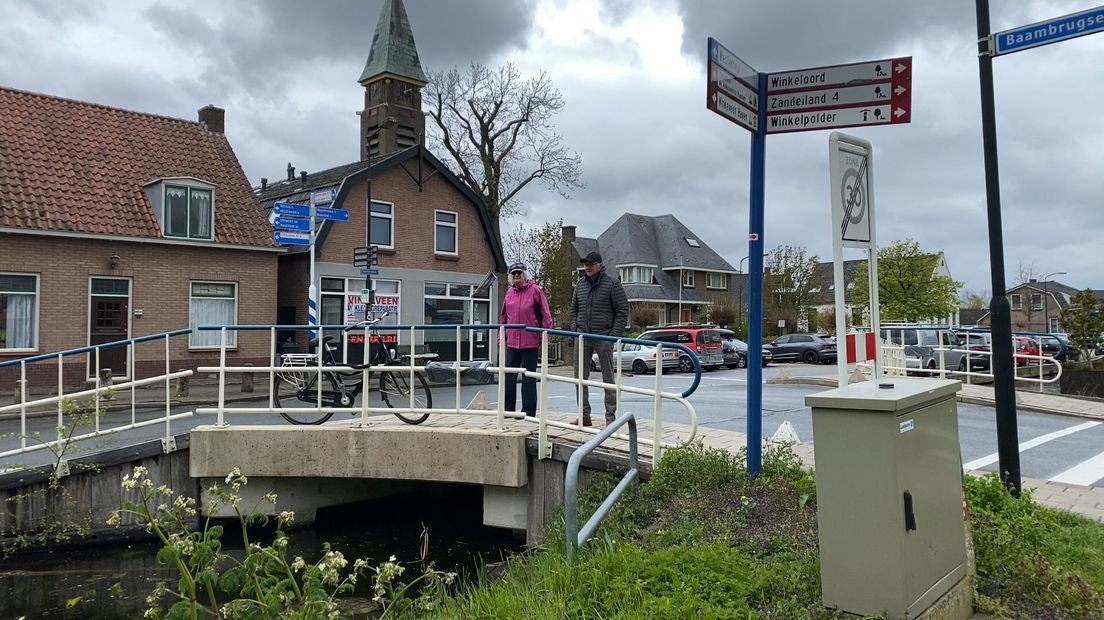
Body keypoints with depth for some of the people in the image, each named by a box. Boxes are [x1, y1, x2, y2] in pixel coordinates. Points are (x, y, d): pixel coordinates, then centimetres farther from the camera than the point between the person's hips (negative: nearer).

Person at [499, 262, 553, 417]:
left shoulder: (535, 290, -5)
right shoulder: (509, 292, 10)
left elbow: (546, 315, -6)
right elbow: (503, 315, 19)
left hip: (531, 342, -5)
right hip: (512, 342, 5)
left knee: (529, 378, 3)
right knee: (509, 376, 10)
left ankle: (529, 412, 11)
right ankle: (508, 409, 21)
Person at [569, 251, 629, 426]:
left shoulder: (612, 284, -3)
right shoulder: (580, 284, 12)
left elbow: (622, 311, -5)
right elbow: (574, 310, 20)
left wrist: (615, 335, -11)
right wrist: (574, 330, 6)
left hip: (604, 337, -5)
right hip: (582, 337, 5)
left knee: (608, 378, 2)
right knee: (580, 377, 7)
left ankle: (611, 416, 8)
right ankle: (584, 415, 16)